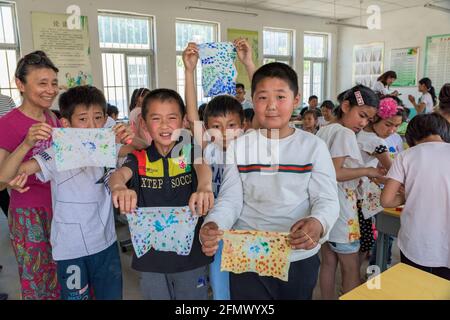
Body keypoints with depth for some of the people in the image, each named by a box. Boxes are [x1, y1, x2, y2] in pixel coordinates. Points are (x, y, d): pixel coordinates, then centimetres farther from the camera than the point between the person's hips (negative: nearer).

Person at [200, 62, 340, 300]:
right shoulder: (238, 147, -1)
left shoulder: (313, 147, -4)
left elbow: (327, 199, -8)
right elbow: (230, 199, -4)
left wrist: (317, 224, -30)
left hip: (300, 257, 0)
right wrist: (213, 225, -25)